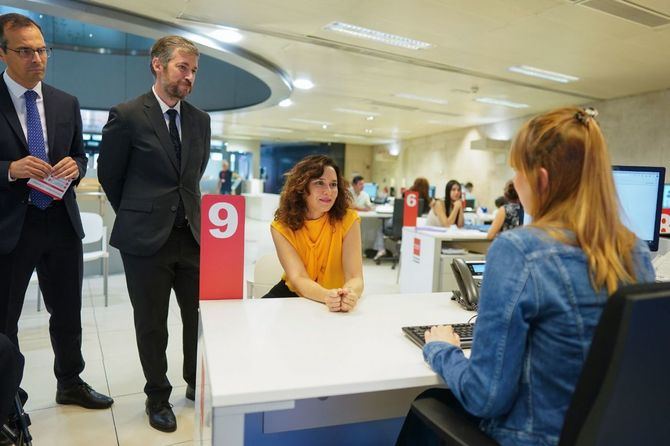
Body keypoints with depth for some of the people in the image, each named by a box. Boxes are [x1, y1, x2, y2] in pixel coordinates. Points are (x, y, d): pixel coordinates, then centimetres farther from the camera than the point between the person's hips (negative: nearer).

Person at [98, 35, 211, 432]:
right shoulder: (127, 116, -7)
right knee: (152, 325, 9)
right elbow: (109, 176, 2)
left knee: (202, 316, 10)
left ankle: (197, 385, 34)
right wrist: (136, 216, 11)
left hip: (192, 234, 4)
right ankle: (158, 398, 30)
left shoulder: (200, 120, 7)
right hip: (146, 238, -4)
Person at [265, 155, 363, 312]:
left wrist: (350, 295, -44)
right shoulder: (282, 226, -13)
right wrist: (327, 296, -43)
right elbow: (298, 278, -22)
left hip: (336, 303, 0)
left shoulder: (348, 220, -15)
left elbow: (355, 277, -20)